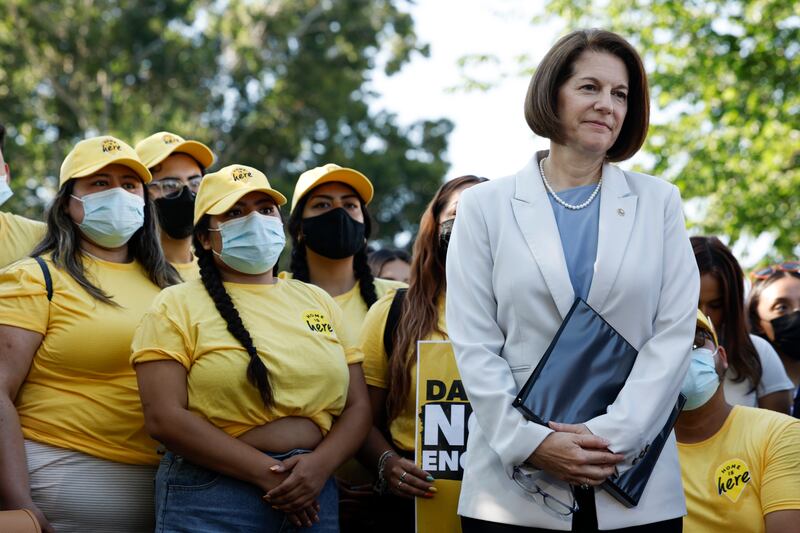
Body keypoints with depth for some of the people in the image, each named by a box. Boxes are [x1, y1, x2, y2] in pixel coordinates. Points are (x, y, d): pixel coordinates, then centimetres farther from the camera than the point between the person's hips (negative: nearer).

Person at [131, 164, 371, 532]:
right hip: (210, 502, -4)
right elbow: (165, 417, -12)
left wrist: (320, 465, -12)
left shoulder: (317, 301, 11)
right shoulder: (177, 306, -2)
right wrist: (268, 473, -16)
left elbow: (356, 407, 8)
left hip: (313, 495, 4)